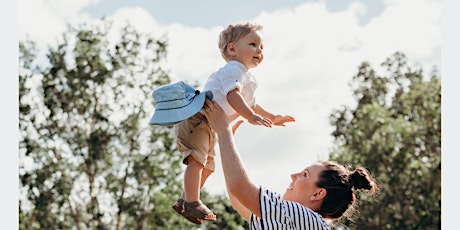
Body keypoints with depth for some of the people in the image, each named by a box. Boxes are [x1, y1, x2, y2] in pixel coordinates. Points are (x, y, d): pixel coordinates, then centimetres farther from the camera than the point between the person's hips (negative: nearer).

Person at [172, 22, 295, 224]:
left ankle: (184, 200, 23)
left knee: (207, 166, 15)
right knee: (197, 160, -18)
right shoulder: (233, 69, -15)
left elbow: (250, 104, 33)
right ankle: (192, 202, -16)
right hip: (197, 118, -11)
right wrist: (251, 117, -39)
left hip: (210, 128, 11)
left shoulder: (248, 80, 19)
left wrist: (273, 118, 31)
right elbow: (232, 95, -31)